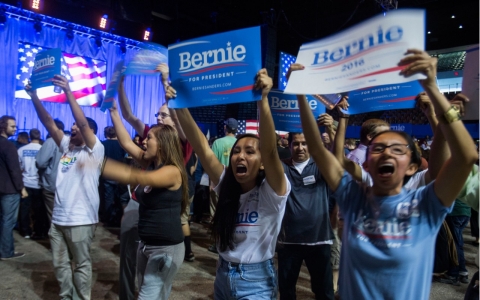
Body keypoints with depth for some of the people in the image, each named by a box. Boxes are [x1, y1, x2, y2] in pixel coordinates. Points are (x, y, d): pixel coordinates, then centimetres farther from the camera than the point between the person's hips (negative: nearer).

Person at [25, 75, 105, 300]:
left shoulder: (94, 150, -8)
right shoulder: (67, 145, 11)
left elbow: (83, 123, -22)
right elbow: (49, 123, 6)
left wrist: (68, 92, -27)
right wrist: (34, 96, -3)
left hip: (80, 220, -7)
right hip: (58, 218, 7)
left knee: (81, 265, 7)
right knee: (60, 264, 17)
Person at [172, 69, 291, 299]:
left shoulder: (271, 192, -16)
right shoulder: (226, 186, -3)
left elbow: (269, 150, -33)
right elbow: (201, 147, -12)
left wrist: (262, 100, -45)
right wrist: (179, 107, -22)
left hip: (256, 281, -5)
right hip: (223, 276, 5)